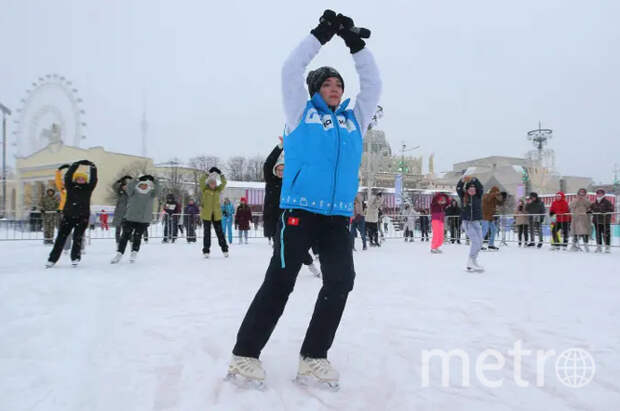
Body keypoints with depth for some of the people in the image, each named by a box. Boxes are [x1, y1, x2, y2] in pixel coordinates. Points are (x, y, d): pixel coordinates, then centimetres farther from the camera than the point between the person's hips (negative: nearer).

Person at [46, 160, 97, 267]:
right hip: (68, 216, 1)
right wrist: (76, 165, -9)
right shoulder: (70, 186, 5)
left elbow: (93, 179, -6)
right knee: (61, 237, 2)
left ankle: (75, 258, 7)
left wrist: (93, 168, -11)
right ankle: (52, 259, 7)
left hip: (82, 217, -1)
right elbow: (68, 176, -6)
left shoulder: (88, 188, 5)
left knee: (77, 237, -4)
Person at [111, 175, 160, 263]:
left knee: (137, 236, 0)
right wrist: (136, 181, -36)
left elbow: (158, 190, -16)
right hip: (130, 218, 0)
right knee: (125, 236, 1)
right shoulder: (133, 192, 0)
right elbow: (129, 187, -20)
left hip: (144, 220, 0)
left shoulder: (151, 194, 2)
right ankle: (119, 254, 9)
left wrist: (155, 181, -33)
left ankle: (134, 253, 17)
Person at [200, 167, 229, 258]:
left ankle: (224, 249, 15)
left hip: (216, 214, 2)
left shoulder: (218, 189, 7)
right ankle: (206, 251, 9)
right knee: (207, 232, 2)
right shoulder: (204, 189, 0)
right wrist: (209, 173, -17)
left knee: (219, 232, 6)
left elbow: (224, 183, -3)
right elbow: (202, 180, -15)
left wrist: (221, 174, -8)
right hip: (206, 214, -2)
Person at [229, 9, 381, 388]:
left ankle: (314, 357, 4)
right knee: (279, 282, -5)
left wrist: (355, 43, 14)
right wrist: (322, 34, 6)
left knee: (341, 281, -6)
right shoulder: (302, 113, 11)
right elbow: (291, 69, 5)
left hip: (338, 216, 4)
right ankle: (246, 353, 6)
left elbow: (373, 84, 20)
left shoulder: (354, 120, 20)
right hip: (300, 211, -4)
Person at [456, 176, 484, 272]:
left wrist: (473, 179, -29)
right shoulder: (463, 197, -1)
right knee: (476, 241, -15)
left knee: (479, 243, 5)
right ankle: (471, 261, -2)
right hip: (466, 222, -4)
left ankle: (471, 263, 19)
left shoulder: (478, 196, 2)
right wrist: (463, 180, -33)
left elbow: (480, 187, -15)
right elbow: (458, 188, -16)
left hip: (476, 222, 4)